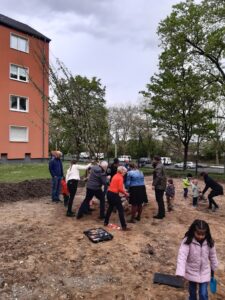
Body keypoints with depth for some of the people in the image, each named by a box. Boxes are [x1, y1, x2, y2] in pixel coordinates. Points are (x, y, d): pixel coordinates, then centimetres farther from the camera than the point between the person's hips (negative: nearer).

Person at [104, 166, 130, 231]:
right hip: (114, 194, -9)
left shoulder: (115, 176, 14)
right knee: (121, 210, -1)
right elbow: (120, 188, -18)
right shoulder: (120, 177, -11)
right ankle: (124, 226, 2)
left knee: (110, 207, 24)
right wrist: (125, 193, -3)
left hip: (109, 193, 9)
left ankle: (106, 222, 33)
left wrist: (123, 191, 13)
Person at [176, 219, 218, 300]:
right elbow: (182, 256, -35)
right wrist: (180, 273, -43)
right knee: (192, 290, 21)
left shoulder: (209, 242, -17)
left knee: (203, 293, 6)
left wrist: (213, 268, 13)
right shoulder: (187, 241, -28)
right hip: (192, 272, -1)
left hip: (204, 273, 1)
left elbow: (212, 255, 1)